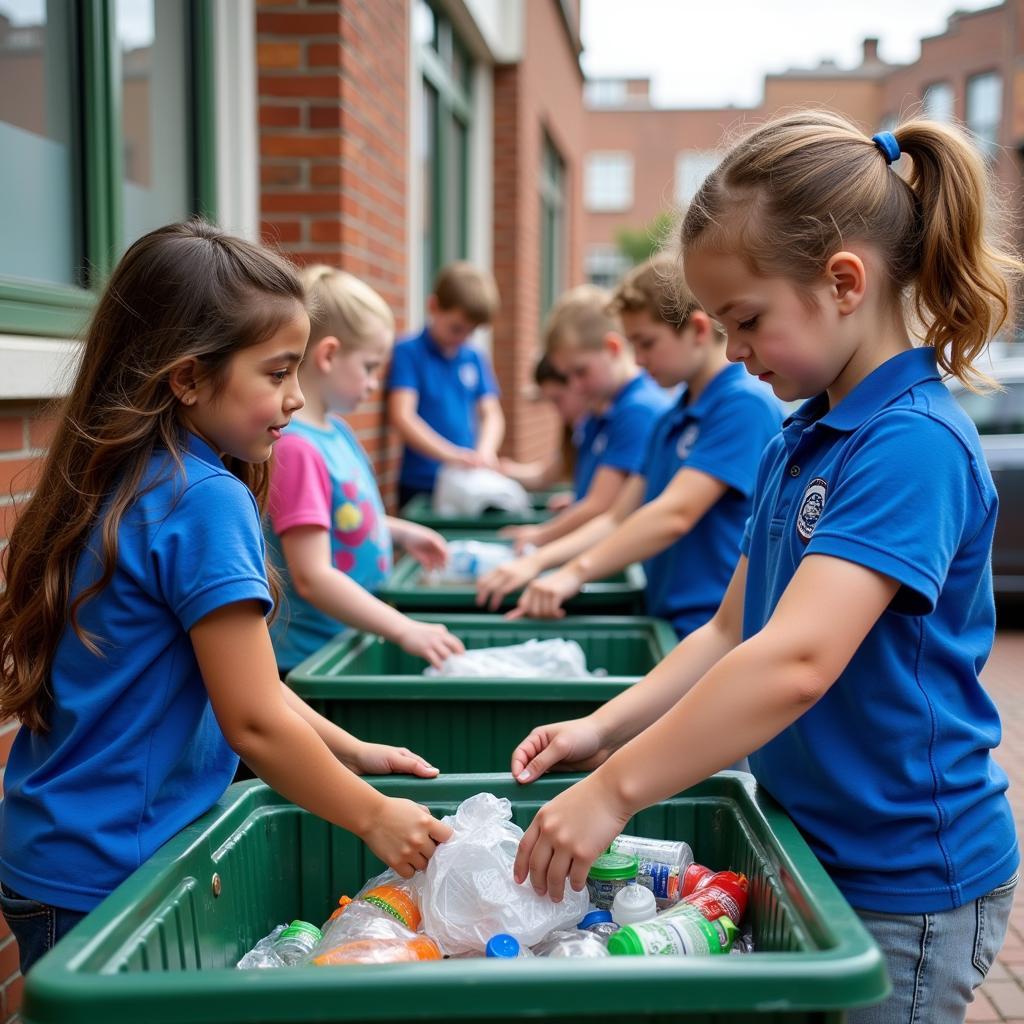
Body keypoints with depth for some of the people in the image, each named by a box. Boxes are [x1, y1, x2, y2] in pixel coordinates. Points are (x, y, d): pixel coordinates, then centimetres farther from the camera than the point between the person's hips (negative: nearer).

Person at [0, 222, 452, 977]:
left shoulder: (120, 486, 5)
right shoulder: (206, 501, -22)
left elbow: (235, 672, 11)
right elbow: (254, 721, -20)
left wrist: (352, 753, 11)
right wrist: (372, 816, -10)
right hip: (103, 880, -9)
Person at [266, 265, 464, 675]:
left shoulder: (336, 430, 6)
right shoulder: (295, 448, -22)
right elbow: (312, 577, -25)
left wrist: (401, 533, 13)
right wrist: (405, 630, -25)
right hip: (306, 658, -9)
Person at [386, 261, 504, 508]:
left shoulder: (475, 359, 11)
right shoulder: (408, 352, -5)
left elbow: (492, 414, 8)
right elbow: (402, 417, -14)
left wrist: (484, 452, -14)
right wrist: (452, 455, -25)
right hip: (420, 485, -4)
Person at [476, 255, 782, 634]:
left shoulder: (745, 404, -10)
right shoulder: (670, 421, 18)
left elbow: (674, 515, -18)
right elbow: (618, 519, 15)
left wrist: (575, 572, -20)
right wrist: (536, 562, 3)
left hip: (717, 629, -7)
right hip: (667, 623, 7)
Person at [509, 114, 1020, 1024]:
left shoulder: (914, 445, -23)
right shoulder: (797, 443, 6)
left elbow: (795, 662, -32)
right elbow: (733, 631, 11)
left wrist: (617, 788, -28)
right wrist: (605, 730, 0)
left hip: (905, 883, -8)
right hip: (814, 848, 8)